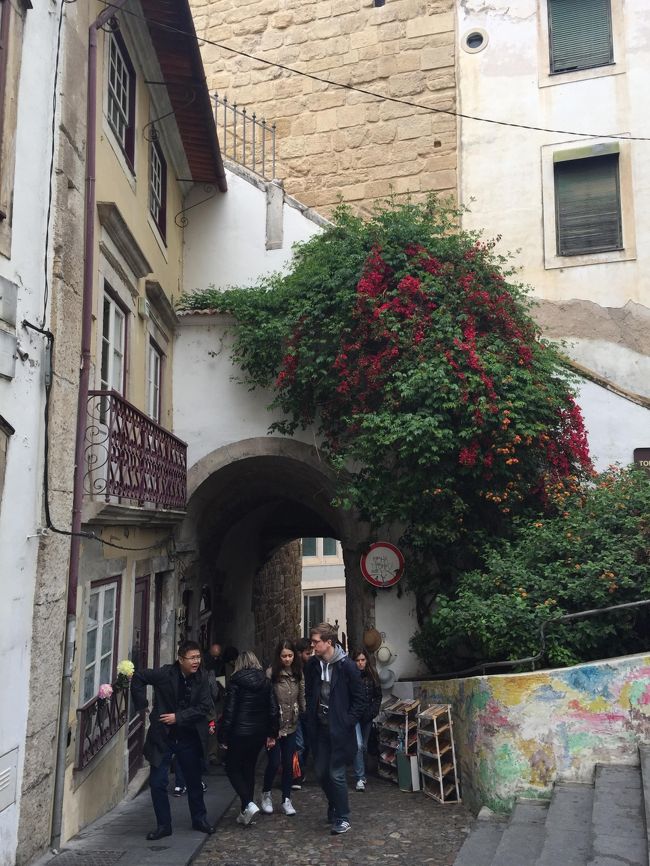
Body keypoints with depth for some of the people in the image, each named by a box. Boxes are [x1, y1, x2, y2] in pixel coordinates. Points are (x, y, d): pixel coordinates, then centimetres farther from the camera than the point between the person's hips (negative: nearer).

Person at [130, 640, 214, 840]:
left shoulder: (201, 679, -7)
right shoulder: (165, 674, -14)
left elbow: (205, 707, -10)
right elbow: (138, 677, -6)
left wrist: (179, 717, -17)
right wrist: (142, 706, -9)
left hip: (190, 738, 2)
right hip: (163, 736, -2)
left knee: (194, 781, 15)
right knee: (157, 782, 2)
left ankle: (199, 819, 34)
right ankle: (163, 825, 19)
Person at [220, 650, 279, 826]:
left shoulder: (236, 682, -8)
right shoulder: (266, 682, 5)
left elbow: (229, 711, -11)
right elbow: (274, 710, 4)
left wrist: (224, 737, -6)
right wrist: (272, 734, 10)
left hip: (239, 733, -5)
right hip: (259, 733, 5)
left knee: (232, 769, 10)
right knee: (249, 769, 18)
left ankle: (248, 805, -7)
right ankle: (245, 812, 21)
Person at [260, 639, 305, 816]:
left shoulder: (298, 673, 2)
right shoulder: (271, 673, -13)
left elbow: (302, 697, 5)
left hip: (291, 725, 4)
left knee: (289, 763, 9)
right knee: (274, 762, 1)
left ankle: (286, 800, 22)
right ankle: (266, 794, 26)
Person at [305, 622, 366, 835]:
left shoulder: (347, 666, -15)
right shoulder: (313, 665, 0)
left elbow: (360, 699, -8)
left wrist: (348, 722, -12)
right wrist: (311, 720, 5)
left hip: (339, 730, -5)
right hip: (320, 729, 5)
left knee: (336, 774, -2)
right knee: (321, 772, 13)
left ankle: (343, 817, 16)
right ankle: (334, 808, 36)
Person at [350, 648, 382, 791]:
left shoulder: (372, 676, 3)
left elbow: (378, 696, 9)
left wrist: (372, 712, -2)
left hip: (367, 716, 4)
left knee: (364, 746, 12)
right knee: (358, 745, -14)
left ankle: (360, 773, 29)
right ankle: (360, 778, -8)